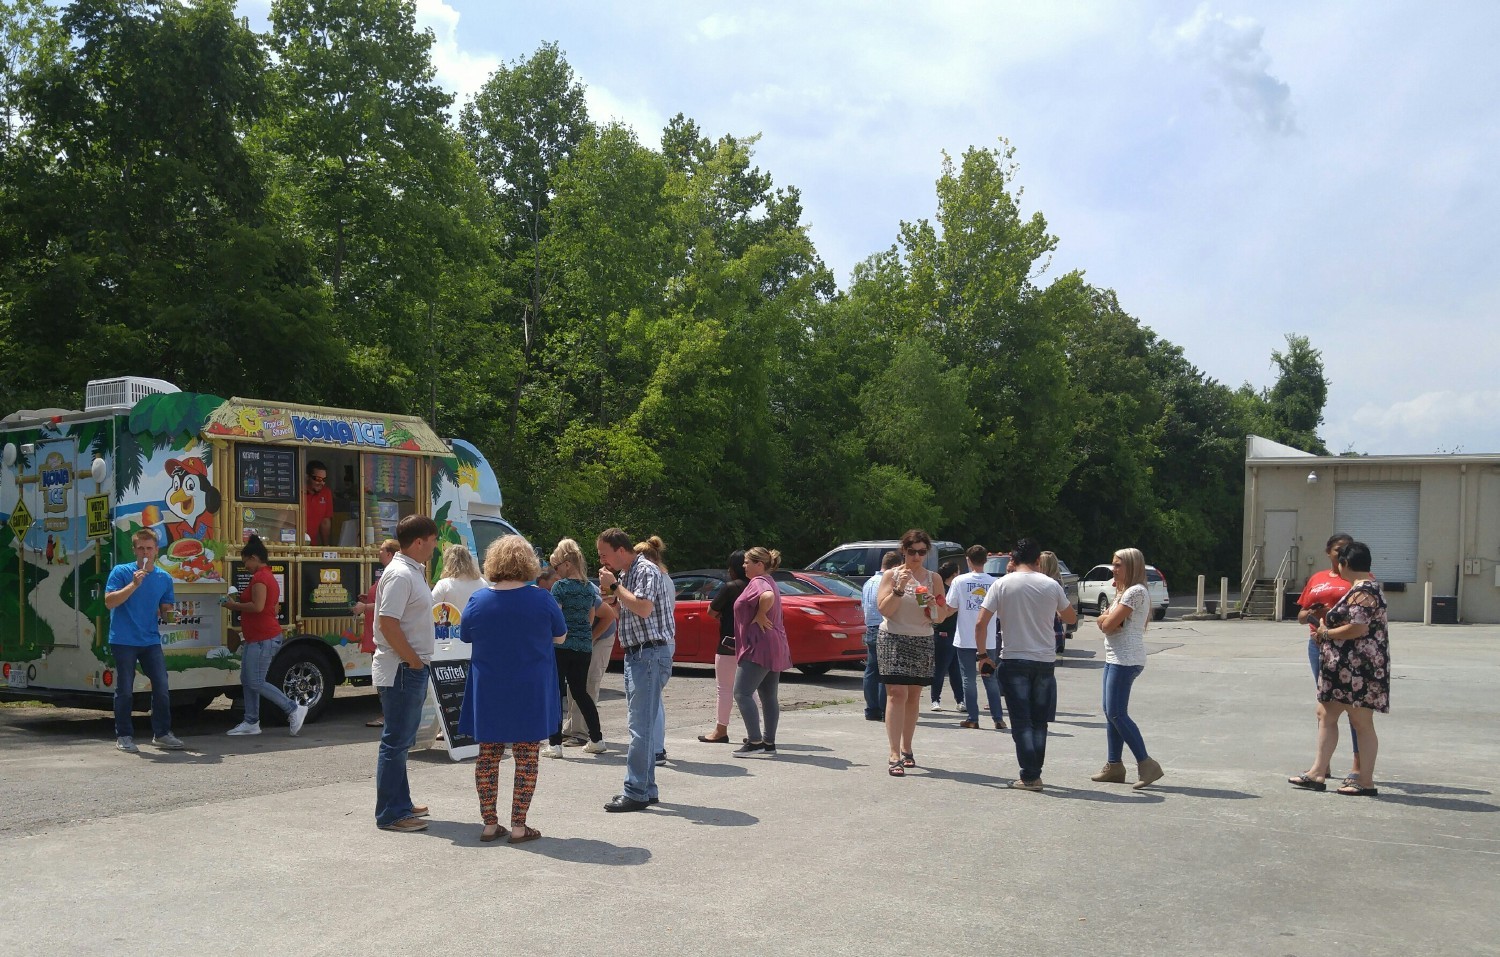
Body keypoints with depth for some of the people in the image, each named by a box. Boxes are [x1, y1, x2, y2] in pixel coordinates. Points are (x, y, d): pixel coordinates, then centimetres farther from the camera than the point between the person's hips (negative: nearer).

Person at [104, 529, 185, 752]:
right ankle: (124, 736, 13)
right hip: (124, 640, -4)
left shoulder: (164, 578, 10)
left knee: (161, 687, 1)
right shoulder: (121, 572, -2)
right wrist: (134, 584, -21)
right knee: (125, 690, 2)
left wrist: (168, 614, -2)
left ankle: (162, 733, 12)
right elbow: (109, 602, -13)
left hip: (151, 641, 4)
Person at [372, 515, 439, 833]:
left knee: (402, 740, 17)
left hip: (412, 668, 10)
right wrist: (414, 661, -18)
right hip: (401, 671, -10)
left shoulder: (413, 571, 14)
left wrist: (418, 662, 13)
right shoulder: (400, 574, -17)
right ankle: (390, 814, 2)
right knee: (396, 741, -4)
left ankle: (400, 804, 27)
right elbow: (388, 623, -24)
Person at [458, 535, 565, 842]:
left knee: (488, 756, 12)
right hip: (530, 691, -2)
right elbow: (560, 637, 3)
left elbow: (466, 638, 10)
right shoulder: (541, 600, -10)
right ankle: (519, 826, 6)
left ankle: (489, 823, 17)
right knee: (527, 757, 5)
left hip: (488, 693, 2)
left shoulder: (478, 600, -5)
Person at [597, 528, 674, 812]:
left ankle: (636, 793, -7)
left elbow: (643, 608, -25)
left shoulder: (647, 570, -12)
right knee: (643, 724, 13)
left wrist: (615, 586, -16)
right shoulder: (624, 574, 17)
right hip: (635, 653, 10)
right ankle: (647, 789, 19)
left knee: (641, 725, -9)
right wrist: (612, 600, 6)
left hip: (651, 652, -10)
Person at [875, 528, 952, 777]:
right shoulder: (891, 575, 1)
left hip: (922, 642, 4)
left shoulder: (933, 578, 9)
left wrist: (933, 605, -12)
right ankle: (895, 755, -16)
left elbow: (941, 617, 9)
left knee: (914, 696, 8)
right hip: (894, 639, -4)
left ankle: (906, 749, 21)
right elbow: (884, 609, -8)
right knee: (897, 694, -13)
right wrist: (899, 588, -20)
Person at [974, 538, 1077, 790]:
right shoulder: (1051, 585, 1)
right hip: (1045, 661, 2)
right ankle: (1035, 774, 16)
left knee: (1021, 722, 3)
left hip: (1014, 660, -2)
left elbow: (980, 623, -8)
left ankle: (1029, 776, -2)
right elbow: (1071, 618, 16)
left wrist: (982, 655, 2)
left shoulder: (1002, 584, -5)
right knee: (1039, 722, 14)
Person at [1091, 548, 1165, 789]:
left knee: (1117, 713, -12)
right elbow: (1103, 622, 12)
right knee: (1111, 712, 11)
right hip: (1115, 658, 11)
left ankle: (1146, 764, -9)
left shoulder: (1135, 591, -13)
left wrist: (1108, 620, 4)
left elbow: (1108, 625, -17)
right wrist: (1108, 619, -9)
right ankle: (1113, 765, 15)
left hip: (1126, 659, -11)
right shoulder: (1124, 591, 20)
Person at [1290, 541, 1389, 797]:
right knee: (1326, 714, 12)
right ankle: (1317, 773, 17)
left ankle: (1366, 782, 6)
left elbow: (1358, 628, -27)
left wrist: (1326, 633, -14)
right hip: (1344, 667, 11)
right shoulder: (1364, 587, 16)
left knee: (1361, 722, -2)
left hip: (1359, 667, -11)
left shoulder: (1362, 592, -18)